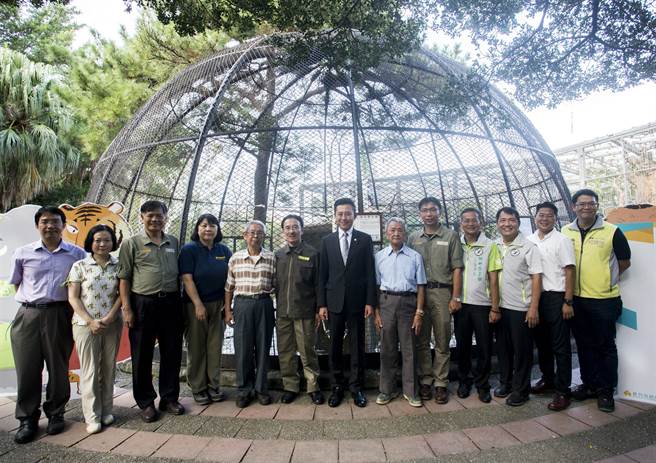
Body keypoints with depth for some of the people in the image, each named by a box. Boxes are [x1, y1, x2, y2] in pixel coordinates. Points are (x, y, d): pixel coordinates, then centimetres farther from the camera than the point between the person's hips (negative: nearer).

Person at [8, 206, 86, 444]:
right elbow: (16, 283, 15)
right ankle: (27, 419, 19)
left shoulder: (77, 254, 2)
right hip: (28, 315, 1)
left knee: (58, 367, 7)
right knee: (27, 368, 4)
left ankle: (55, 414, 24)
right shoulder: (22, 253, 5)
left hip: (60, 315, -1)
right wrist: (31, 303, 7)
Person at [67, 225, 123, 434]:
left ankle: (106, 410, 22)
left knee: (108, 368, 9)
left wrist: (109, 317, -11)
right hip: (86, 324, -1)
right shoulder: (79, 266, 0)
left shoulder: (119, 265, 3)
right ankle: (92, 417, 10)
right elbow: (73, 297, -2)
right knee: (89, 370, 1)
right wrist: (90, 321, -11)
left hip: (112, 324, 2)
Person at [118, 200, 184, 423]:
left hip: (171, 302, 3)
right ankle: (146, 402, 21)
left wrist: (179, 302, 10)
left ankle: (169, 398, 25)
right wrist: (127, 309, -8)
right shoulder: (132, 243, 0)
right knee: (142, 355, 6)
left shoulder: (173, 242, 10)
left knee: (172, 353, 9)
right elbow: (124, 278, -2)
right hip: (143, 304, -3)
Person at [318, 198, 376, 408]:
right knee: (335, 347, 9)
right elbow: (322, 275, 4)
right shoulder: (327, 241, 6)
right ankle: (337, 387, 22)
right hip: (334, 302, 1)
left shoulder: (365, 239, 2)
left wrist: (370, 302, -5)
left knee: (357, 347, 8)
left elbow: (370, 272, 0)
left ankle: (356, 388, 21)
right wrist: (322, 303, 0)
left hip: (357, 302, -1)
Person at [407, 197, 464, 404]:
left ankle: (441, 383, 15)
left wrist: (456, 297, -6)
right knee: (422, 341, 8)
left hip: (442, 292, -2)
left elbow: (456, 268, 0)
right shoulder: (413, 238, 10)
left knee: (442, 342, 5)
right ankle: (425, 381, 20)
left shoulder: (451, 236, 3)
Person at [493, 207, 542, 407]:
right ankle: (505, 382, 31)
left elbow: (536, 278, -11)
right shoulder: (495, 246, 7)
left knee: (522, 350, 5)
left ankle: (520, 390, 19)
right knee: (503, 347, 15)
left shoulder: (528, 246, -8)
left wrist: (533, 308, -15)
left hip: (521, 308, -5)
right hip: (500, 306, 5)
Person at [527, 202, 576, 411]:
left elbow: (569, 272, -7)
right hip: (535, 296, 5)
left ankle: (562, 391, 7)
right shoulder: (529, 241, 9)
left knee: (560, 346, 0)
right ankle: (548, 379, 32)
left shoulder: (562, 240, -4)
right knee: (541, 341, 15)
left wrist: (568, 302, -13)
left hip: (556, 297, -5)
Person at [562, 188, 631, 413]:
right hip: (577, 299, 4)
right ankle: (589, 384, 29)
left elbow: (624, 262, 2)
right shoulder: (566, 232, 4)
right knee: (584, 344, 14)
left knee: (605, 346, 6)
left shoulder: (612, 231, -7)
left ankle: (606, 391, 19)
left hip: (604, 299, -4)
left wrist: (605, 279, 2)